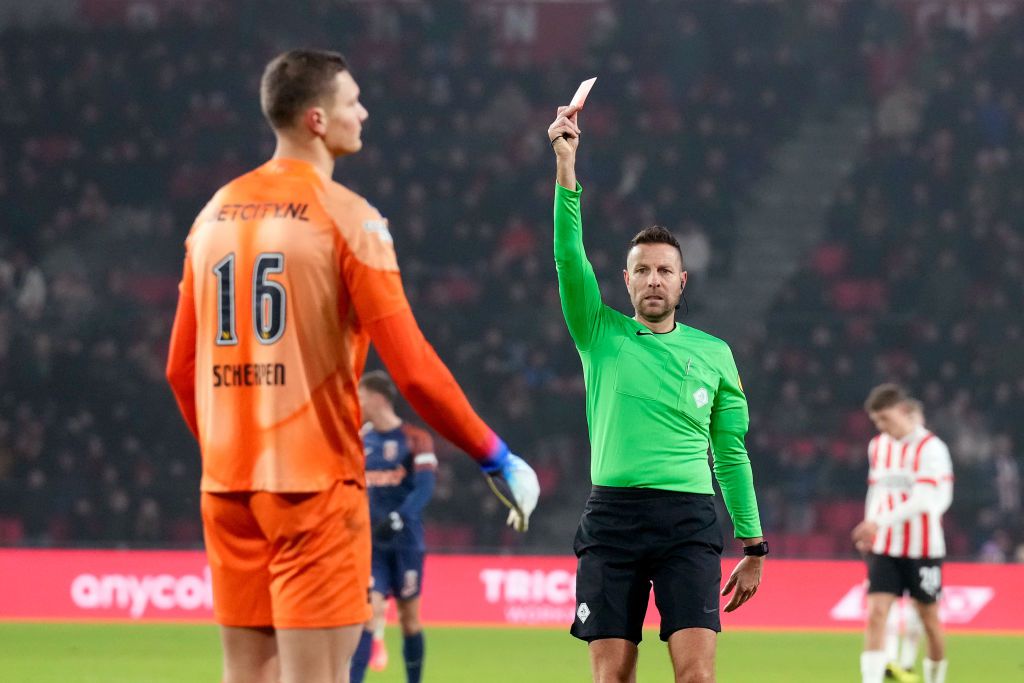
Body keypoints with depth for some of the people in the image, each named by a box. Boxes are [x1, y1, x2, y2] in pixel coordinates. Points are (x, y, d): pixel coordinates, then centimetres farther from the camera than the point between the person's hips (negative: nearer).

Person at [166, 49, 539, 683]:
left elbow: (181, 367, 14)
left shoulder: (215, 213, 10)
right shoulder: (348, 217, -9)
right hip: (315, 483, -6)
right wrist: (494, 456, -2)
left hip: (226, 485, 6)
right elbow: (413, 368, -12)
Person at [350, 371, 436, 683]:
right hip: (370, 540, 2)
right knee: (370, 608, -12)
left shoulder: (415, 439, -6)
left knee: (409, 615, 7)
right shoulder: (359, 439, 8)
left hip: (405, 540, -2)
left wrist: (397, 519, -28)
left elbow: (424, 488, -15)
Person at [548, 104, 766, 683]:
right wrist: (566, 164, -12)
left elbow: (732, 453, 14)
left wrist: (754, 547, 11)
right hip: (613, 513, 0)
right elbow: (569, 257, -4)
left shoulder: (714, 353, 12)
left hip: (689, 520, 0)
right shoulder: (601, 335, 10)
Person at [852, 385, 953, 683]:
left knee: (929, 618, 8)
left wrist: (880, 522, -30)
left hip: (923, 548, -4)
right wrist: (868, 531, 11)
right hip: (884, 548, 4)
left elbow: (923, 500, -22)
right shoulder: (877, 446, 9)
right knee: (875, 613, -12)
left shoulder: (930, 448, -12)